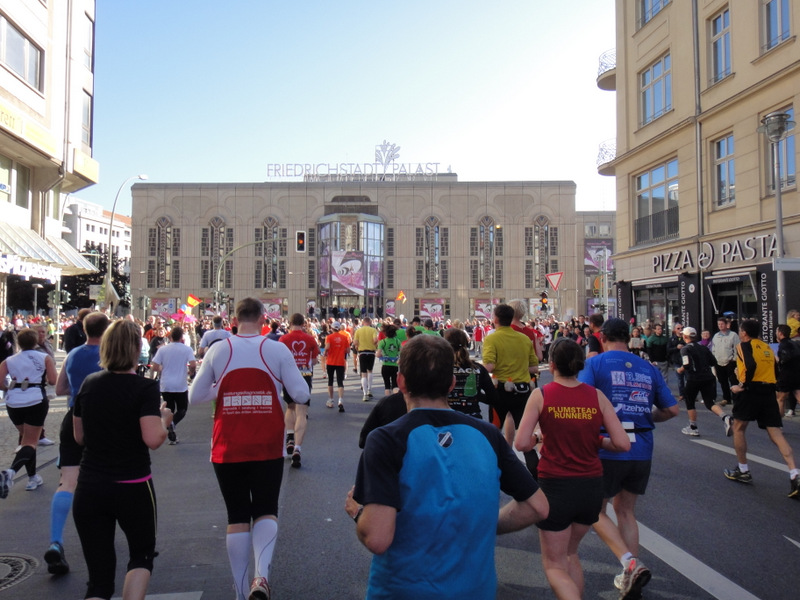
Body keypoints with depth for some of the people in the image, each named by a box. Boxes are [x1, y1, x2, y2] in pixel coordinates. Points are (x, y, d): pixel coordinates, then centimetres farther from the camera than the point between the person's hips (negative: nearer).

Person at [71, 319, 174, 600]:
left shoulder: (89, 384, 2)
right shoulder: (145, 388, -14)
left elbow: (79, 436, 12)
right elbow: (153, 439, -22)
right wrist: (164, 418, -3)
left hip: (89, 489, 4)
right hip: (132, 488, -4)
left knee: (99, 577, 11)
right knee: (142, 555, 23)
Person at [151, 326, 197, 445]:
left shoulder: (162, 349, 0)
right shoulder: (187, 349, -5)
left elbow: (155, 368, -5)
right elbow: (193, 365, -16)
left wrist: (161, 370, 16)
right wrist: (191, 372, 5)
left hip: (165, 385, 2)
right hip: (181, 386, -2)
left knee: (169, 410, 13)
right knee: (182, 409, 12)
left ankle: (172, 437, 13)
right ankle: (173, 423, -18)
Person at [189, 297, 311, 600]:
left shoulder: (219, 350, -3)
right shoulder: (277, 350, -6)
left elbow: (194, 396, 4)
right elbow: (301, 394, -6)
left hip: (228, 449, 1)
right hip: (267, 448, -1)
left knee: (237, 517, 13)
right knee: (266, 511, 11)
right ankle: (261, 575, -11)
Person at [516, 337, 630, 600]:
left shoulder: (541, 395, -10)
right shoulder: (597, 396, -3)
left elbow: (521, 444, -15)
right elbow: (623, 444, -6)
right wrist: (596, 441, 11)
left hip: (555, 487, -4)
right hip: (592, 487, 4)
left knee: (554, 565, 11)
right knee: (570, 553, 27)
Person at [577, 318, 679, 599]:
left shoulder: (595, 363, -5)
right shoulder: (648, 368, 9)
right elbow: (671, 410, 9)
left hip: (608, 447, -5)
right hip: (642, 449, 5)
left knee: (595, 511, 12)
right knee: (626, 511, 20)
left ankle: (630, 563, -7)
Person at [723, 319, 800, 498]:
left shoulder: (744, 346, -1)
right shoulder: (767, 347, 20)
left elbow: (751, 365, -19)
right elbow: (773, 370, 17)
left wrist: (742, 386, -11)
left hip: (751, 390, -6)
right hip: (769, 391, 6)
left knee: (738, 428, 12)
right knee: (776, 434, 3)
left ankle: (743, 471, 17)